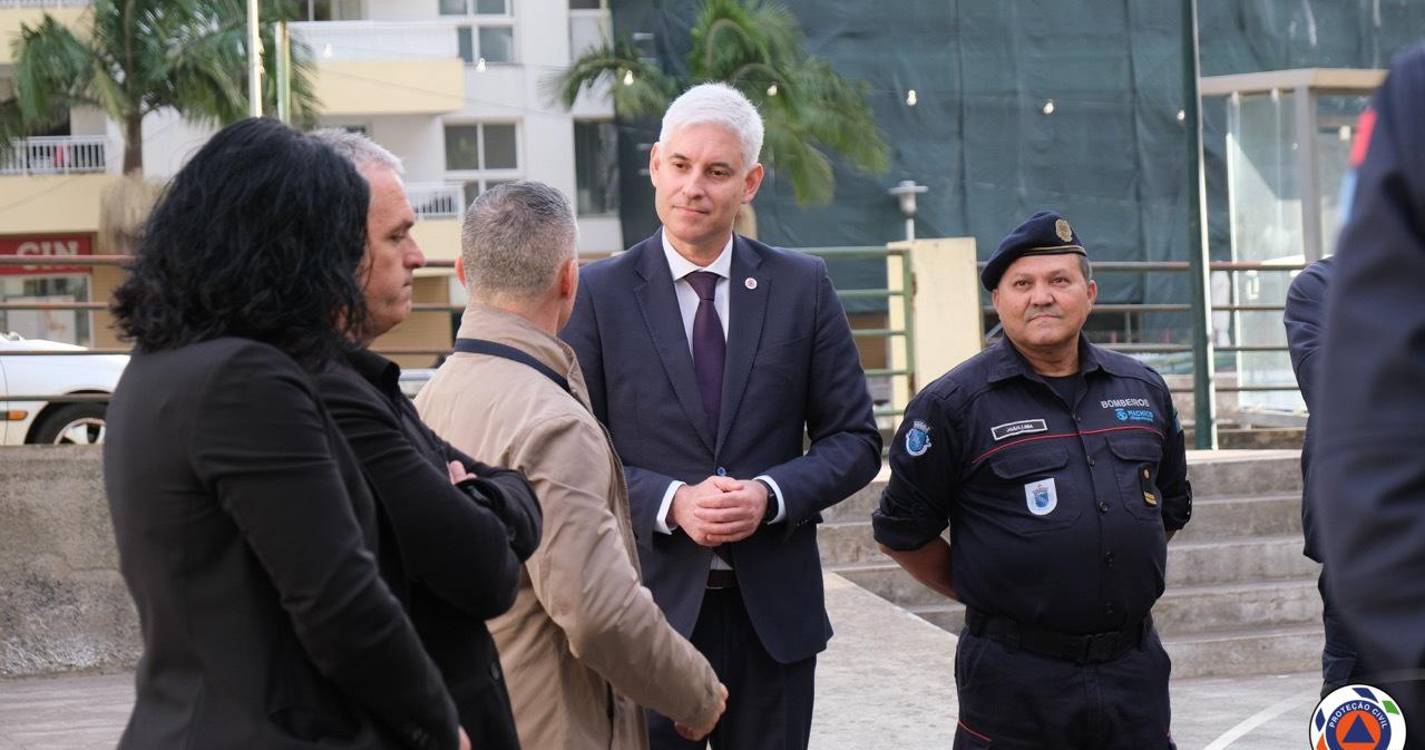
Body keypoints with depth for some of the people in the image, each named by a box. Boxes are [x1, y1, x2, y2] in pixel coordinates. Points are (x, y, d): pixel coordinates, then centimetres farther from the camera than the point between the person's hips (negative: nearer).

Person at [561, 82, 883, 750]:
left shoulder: (802, 287, 5)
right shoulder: (599, 294, 0)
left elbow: (855, 440, 6)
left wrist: (771, 494, -12)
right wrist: (669, 502, -17)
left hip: (774, 611, 2)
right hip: (650, 601, -2)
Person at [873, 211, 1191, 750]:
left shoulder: (1144, 390, 11)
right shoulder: (952, 403, -4)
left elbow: (1171, 507, 25)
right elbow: (902, 532, 0)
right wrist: (983, 594, 4)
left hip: (1135, 666, 4)